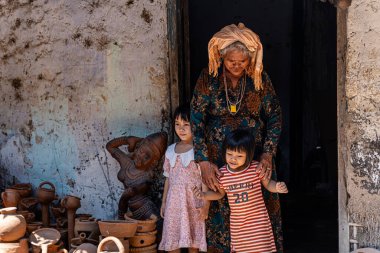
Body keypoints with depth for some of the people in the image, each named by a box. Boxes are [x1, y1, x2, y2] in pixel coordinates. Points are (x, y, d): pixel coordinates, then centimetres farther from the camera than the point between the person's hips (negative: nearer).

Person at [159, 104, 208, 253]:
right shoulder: (170, 150, 7)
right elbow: (168, 178, 13)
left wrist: (205, 204, -14)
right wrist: (163, 202, 14)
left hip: (193, 201, -4)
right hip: (174, 201, 4)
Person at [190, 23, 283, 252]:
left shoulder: (260, 79, -4)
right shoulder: (209, 79, -7)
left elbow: (274, 117, 1)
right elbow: (196, 122, -8)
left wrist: (268, 154, -11)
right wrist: (204, 162, -16)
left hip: (256, 160, 1)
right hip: (218, 161, -1)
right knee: (221, 214, 3)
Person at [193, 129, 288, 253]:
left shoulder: (256, 168, -14)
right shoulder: (222, 173, -6)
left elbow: (268, 183, 1)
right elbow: (220, 193, 10)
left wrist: (277, 187, -20)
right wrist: (204, 195, -5)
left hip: (258, 220, -2)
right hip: (237, 223, 3)